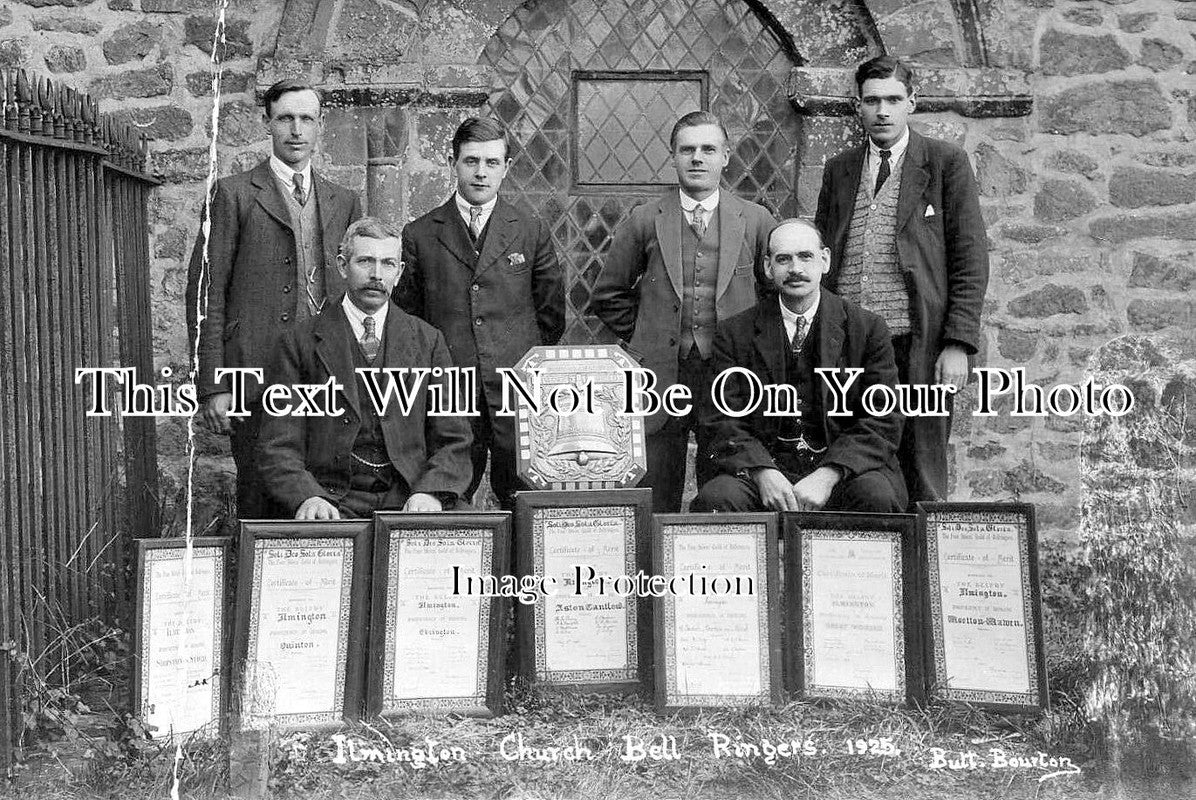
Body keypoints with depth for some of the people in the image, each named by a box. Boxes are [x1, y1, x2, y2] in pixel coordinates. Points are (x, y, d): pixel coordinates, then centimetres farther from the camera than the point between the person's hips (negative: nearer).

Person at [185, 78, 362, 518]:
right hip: (257, 378, -3)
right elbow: (205, 295, 0)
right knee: (260, 503, 0)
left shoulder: (344, 202, 16)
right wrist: (212, 387, -7)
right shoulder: (234, 194, 4)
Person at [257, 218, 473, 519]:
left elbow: (453, 442, 7)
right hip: (334, 503, -1)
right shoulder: (300, 342, 6)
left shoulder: (427, 341, 11)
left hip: (407, 498, 1)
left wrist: (430, 493, -13)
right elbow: (279, 448, 1)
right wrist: (307, 497, -19)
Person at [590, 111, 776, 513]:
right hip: (659, 378, 0)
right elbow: (609, 295, 12)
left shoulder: (756, 220, 5)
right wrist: (646, 337, 6)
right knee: (654, 505, 5)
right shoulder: (644, 220, 5)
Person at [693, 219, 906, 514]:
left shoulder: (868, 329, 5)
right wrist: (763, 473, -17)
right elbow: (724, 422, 3)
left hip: (842, 470, 0)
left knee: (876, 497, -31)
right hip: (765, 470, 0)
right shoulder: (735, 333, 8)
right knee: (714, 497, -28)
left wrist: (828, 475, -16)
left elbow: (883, 423, 0)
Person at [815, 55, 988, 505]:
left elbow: (971, 261, 1)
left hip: (918, 348, -3)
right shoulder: (838, 170, 16)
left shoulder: (946, 163, 6)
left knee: (921, 485, 1)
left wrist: (958, 344, -9)